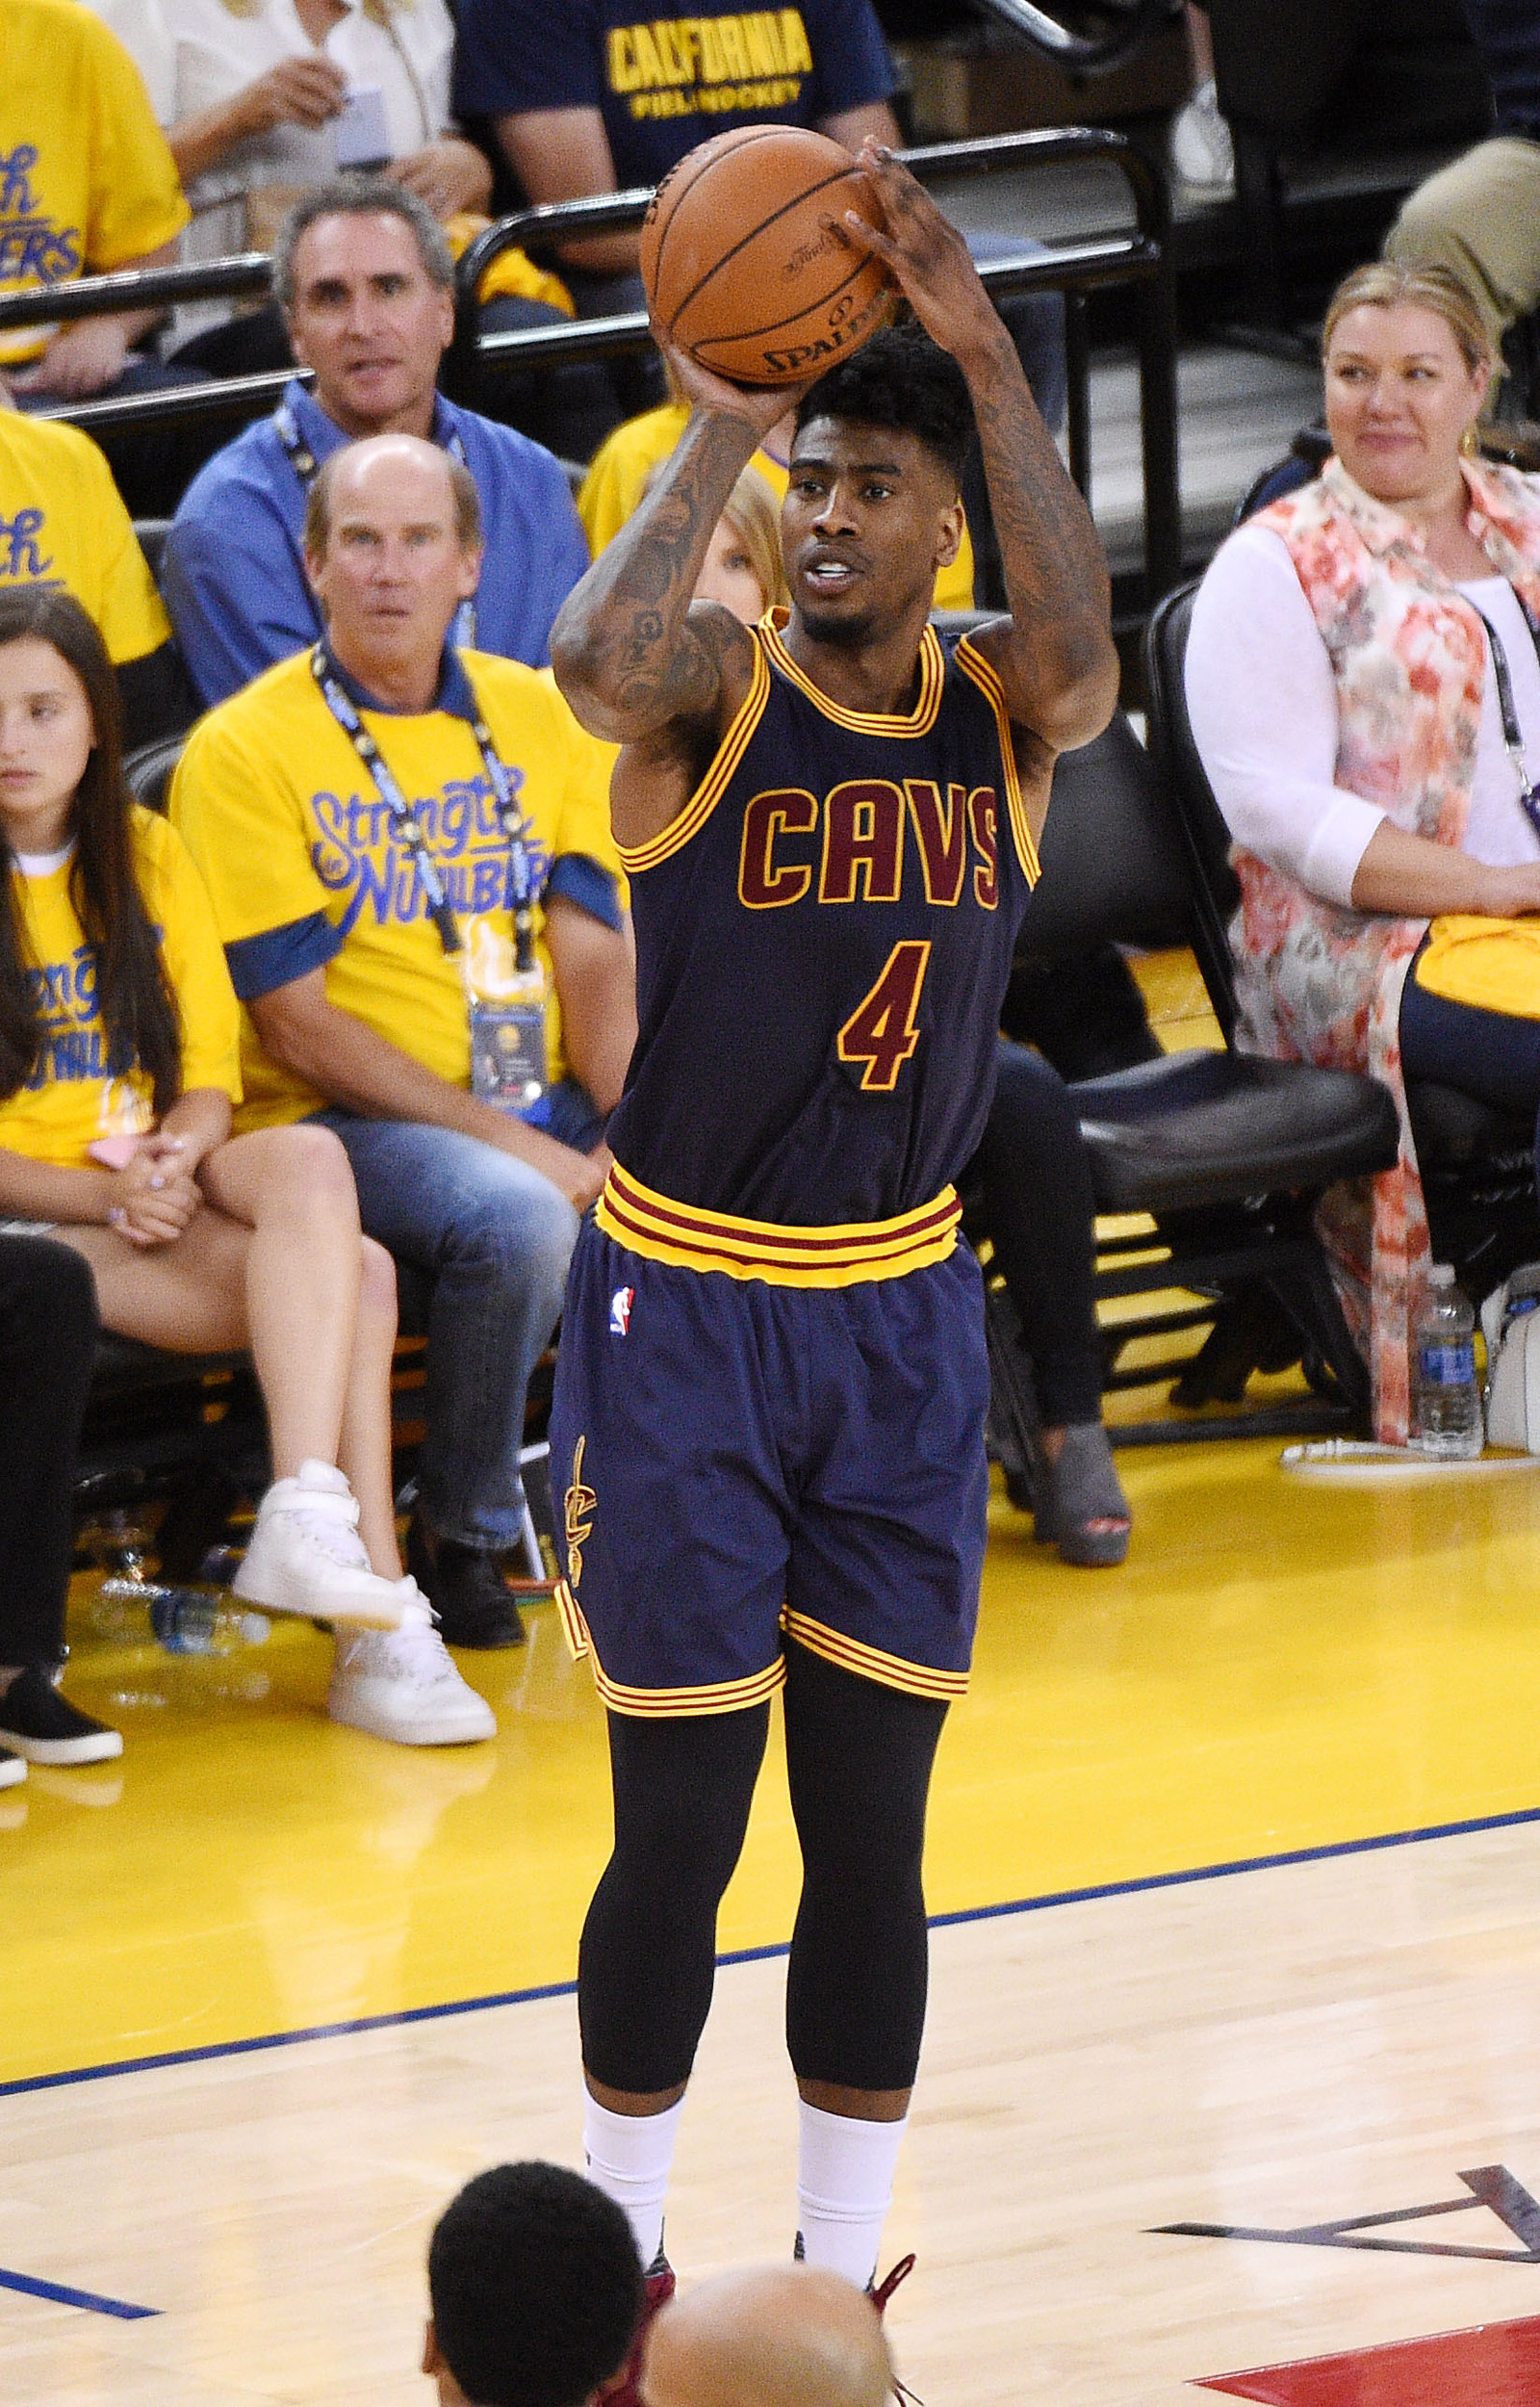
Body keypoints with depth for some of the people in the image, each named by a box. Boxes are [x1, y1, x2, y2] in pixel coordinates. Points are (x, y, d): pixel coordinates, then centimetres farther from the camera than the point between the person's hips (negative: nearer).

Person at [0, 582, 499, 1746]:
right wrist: (99, 1192, -19)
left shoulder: (149, 856, 12)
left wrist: (176, 1160, -11)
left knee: (311, 1163, -28)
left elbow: (208, 1071, 11)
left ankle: (308, 1519, -35)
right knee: (354, 1273, -24)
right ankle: (375, 1619, -28)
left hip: (157, 1188, 5)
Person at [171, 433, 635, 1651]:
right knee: (514, 1218, -35)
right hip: (345, 1123, -5)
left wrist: (625, 1129, -14)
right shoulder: (245, 751, -6)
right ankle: (460, 1537, -13)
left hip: (544, 1106, 5)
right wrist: (505, 1142, -18)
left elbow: (597, 958, 6)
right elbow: (298, 1025, -10)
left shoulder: (542, 717, 11)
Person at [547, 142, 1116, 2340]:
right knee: (679, 1834, 1)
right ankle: (620, 2265, 18)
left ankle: (838, 2292, 17)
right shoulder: (717, 690, -9)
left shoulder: (1000, 712, -1)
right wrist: (717, 420, -32)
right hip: (684, 1316, -3)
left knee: (873, 1840, 6)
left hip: (903, 1326, 3)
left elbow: (1083, 647, -25)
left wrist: (989, 361, -33)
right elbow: (595, 660, -34)